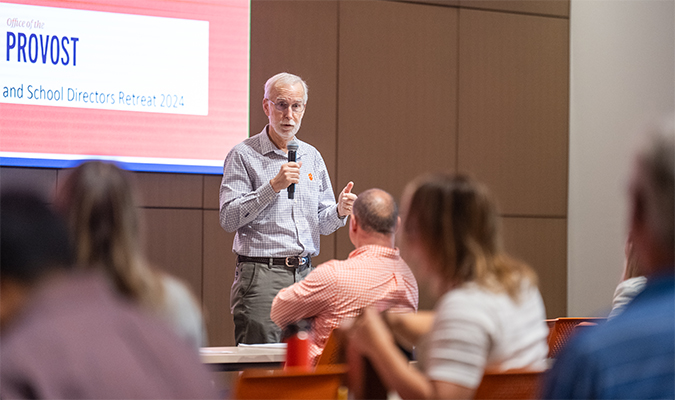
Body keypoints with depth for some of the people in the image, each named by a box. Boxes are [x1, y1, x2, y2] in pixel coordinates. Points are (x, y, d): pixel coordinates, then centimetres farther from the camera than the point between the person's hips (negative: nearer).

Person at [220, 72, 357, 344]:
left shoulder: (312, 156, 16)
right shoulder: (244, 155, -2)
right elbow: (228, 219, -11)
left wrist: (340, 212, -4)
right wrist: (273, 186, -19)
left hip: (305, 273, 5)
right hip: (261, 276, -5)